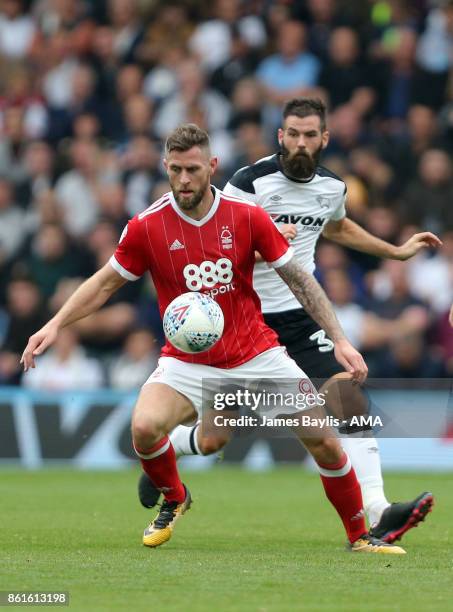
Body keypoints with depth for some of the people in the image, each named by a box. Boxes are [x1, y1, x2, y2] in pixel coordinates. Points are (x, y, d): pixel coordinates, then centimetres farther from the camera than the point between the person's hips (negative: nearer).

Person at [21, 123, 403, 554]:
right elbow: (105, 283, 5)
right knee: (145, 426, -28)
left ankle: (360, 537, 16)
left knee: (324, 442, -7)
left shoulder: (248, 217, -7)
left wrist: (339, 340, -6)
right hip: (186, 362, -1)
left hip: (257, 354, 1)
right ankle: (173, 500, 5)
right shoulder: (146, 227, -9)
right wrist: (55, 324, -6)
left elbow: (299, 279, -1)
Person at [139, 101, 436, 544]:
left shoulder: (332, 187, 6)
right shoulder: (249, 182, -13)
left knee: (352, 403, -17)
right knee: (214, 439, 1)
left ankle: (376, 516, -20)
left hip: (301, 319, 4)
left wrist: (398, 251, 33)